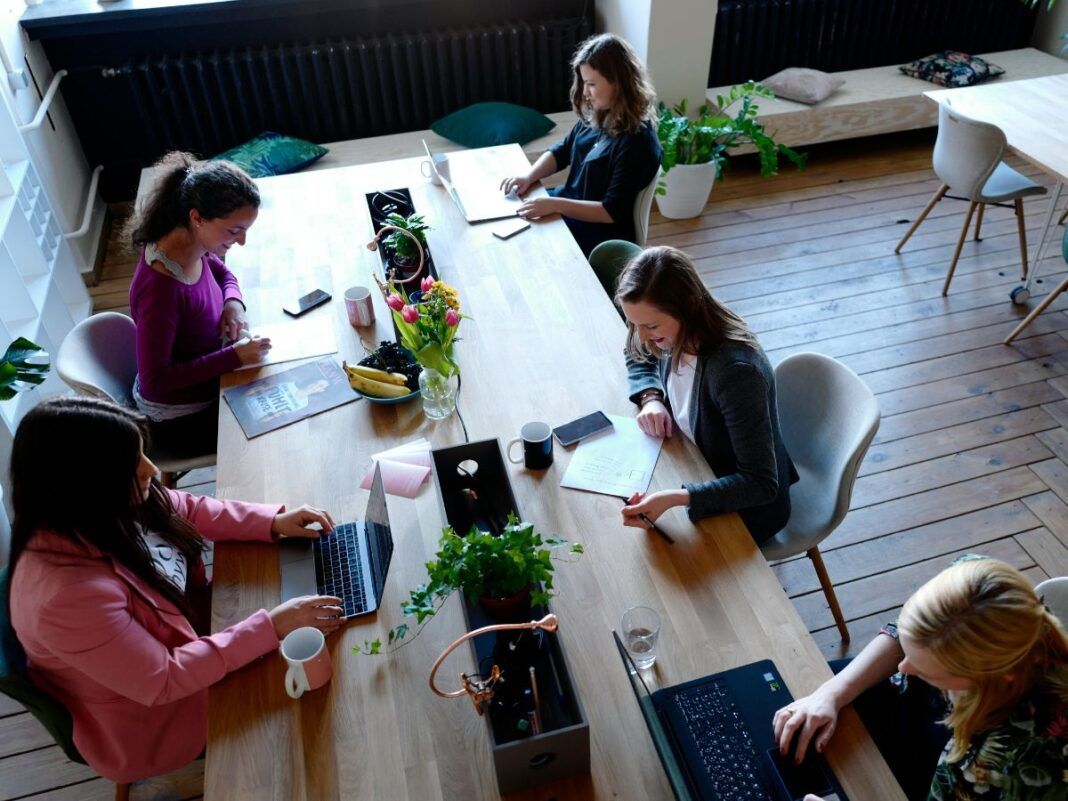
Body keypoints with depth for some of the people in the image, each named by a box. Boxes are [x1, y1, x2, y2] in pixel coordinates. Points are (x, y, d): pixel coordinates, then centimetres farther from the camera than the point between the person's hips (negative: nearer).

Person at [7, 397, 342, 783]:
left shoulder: (103, 507, -18)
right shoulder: (68, 593, -40)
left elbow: (188, 510, 0)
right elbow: (163, 680, -32)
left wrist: (273, 522, -12)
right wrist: (272, 627, -33)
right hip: (152, 716, -6)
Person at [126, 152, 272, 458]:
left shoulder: (195, 246, -11)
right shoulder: (160, 287, -35)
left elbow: (222, 272, 13)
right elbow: (155, 380, -29)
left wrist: (233, 302, -9)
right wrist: (234, 357, -30)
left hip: (204, 380, 8)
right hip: (180, 420, -7)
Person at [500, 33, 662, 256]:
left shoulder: (636, 142, -25)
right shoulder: (596, 115, -1)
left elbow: (612, 212, -26)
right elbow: (562, 151, 11)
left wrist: (555, 205, -31)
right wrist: (529, 176, -8)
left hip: (600, 235, -8)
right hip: (570, 204, 8)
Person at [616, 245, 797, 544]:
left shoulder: (736, 371, -36)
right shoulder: (678, 335, -15)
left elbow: (761, 485, -33)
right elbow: (639, 358, 11)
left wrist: (675, 498, -45)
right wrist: (650, 397, -11)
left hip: (747, 506, -7)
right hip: (700, 472, 7)